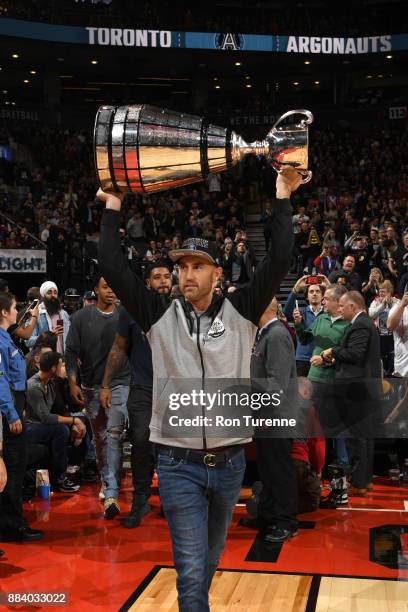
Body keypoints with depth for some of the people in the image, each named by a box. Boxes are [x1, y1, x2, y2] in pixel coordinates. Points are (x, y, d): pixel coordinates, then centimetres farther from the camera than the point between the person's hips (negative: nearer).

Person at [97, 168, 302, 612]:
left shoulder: (240, 313, 0)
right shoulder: (160, 317, -1)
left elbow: (278, 262, -6)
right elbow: (112, 267, -5)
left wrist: (282, 199, -6)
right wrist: (112, 208, -3)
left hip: (229, 461, 2)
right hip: (178, 463, -2)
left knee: (210, 559, 20)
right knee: (191, 568, -3)